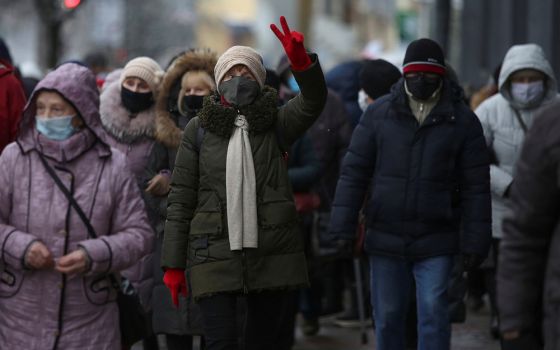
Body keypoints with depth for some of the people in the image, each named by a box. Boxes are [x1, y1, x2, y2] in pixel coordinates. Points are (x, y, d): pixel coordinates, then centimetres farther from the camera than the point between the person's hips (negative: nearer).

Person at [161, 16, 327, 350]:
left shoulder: (276, 123, 6)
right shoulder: (199, 129, 4)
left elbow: (313, 103, -15)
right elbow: (180, 199, 4)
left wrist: (302, 62, -34)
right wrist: (173, 265, 1)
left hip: (272, 256, 1)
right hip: (215, 256, -1)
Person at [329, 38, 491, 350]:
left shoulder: (463, 121, 0)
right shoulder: (379, 114, 3)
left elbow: (476, 187, 0)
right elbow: (354, 172, 4)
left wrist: (475, 242, -5)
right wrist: (343, 227, -2)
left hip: (436, 242, -2)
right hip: (386, 238, 2)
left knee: (433, 311, -9)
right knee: (388, 316, 9)